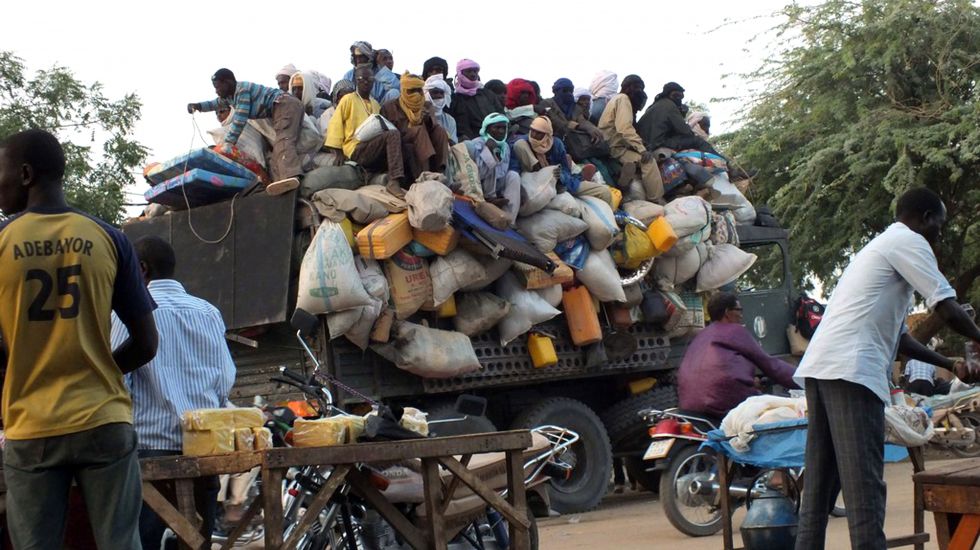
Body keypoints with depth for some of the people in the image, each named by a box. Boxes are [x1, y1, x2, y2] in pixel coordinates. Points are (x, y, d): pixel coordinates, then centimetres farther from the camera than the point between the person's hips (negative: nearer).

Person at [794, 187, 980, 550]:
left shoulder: (879, 246, 31)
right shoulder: (909, 242, 2)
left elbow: (898, 336, 32)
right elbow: (947, 310, -6)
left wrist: (950, 364, 30)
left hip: (819, 369, 10)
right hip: (852, 370, -10)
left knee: (819, 487, 9)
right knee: (865, 489, -14)